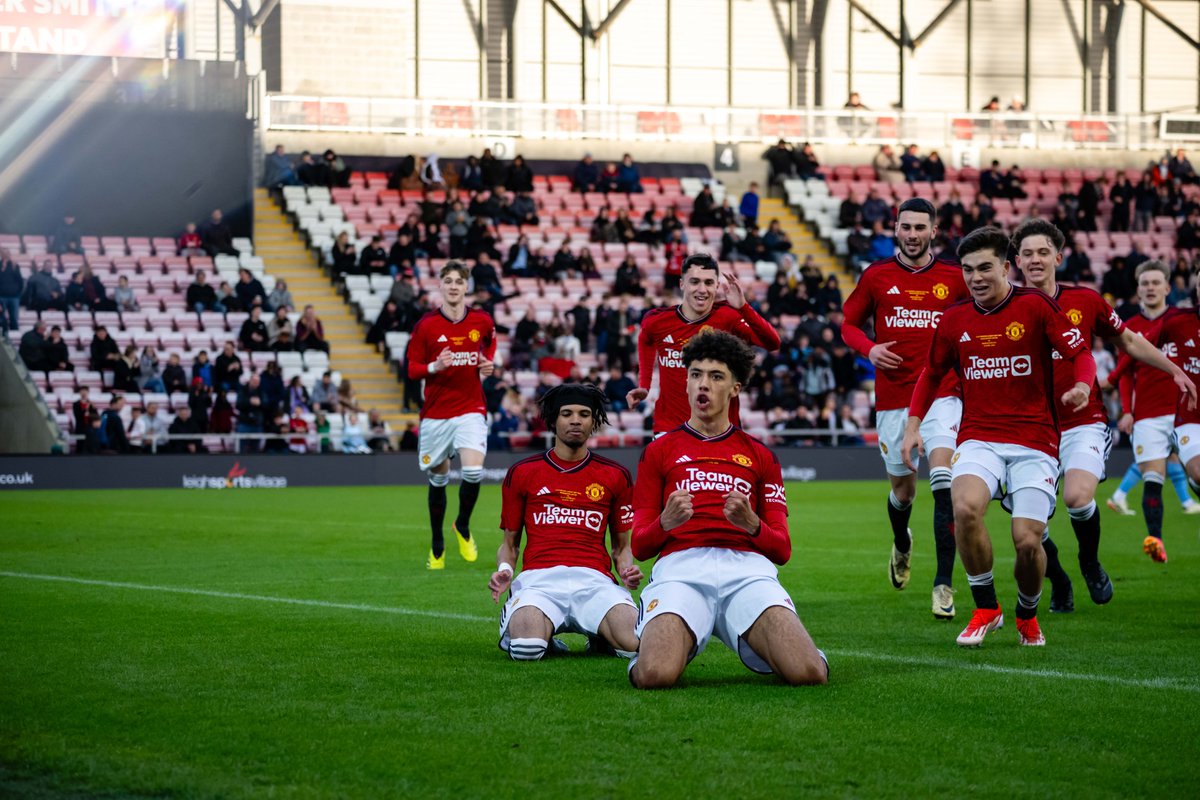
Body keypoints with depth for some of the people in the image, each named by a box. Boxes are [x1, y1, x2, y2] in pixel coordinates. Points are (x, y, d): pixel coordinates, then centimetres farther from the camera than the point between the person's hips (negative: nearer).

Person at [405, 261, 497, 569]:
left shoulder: (482, 321, 1)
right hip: (435, 413, 0)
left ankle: (463, 527, 9)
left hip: (471, 408, 0)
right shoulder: (426, 325, -4)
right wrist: (434, 367, -21)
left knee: (473, 471, -19)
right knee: (438, 478, 9)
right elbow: (412, 369, -1)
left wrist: (488, 363, 6)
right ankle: (437, 547, 25)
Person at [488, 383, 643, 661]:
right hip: (539, 577, -1)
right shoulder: (522, 473, 15)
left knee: (636, 643, -30)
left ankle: (600, 637, 8)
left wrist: (627, 570, 0)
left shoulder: (615, 476, 17)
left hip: (594, 578, 1)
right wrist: (504, 569, -2)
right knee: (526, 648, -34)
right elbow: (510, 543, 21)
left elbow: (621, 546, 23)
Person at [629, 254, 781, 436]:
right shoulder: (657, 320, -3)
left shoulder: (728, 317, -9)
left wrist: (743, 308, -34)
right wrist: (644, 385, 14)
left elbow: (772, 344, -22)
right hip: (669, 431, 1)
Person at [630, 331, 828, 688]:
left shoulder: (760, 456, 23)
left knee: (808, 672, -28)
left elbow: (782, 549, 18)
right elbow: (639, 546, 15)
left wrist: (751, 524, -5)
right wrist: (666, 523, -9)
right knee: (655, 675, -33)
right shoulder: (658, 451, 20)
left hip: (748, 567, 1)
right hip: (680, 567, -1)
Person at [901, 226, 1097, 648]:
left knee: (1028, 541, -11)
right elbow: (931, 374, 20)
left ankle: (1027, 617, 22)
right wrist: (913, 424, 8)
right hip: (979, 438, 2)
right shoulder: (954, 320, 7)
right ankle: (986, 609, -9)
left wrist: (1082, 387, -27)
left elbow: (1081, 353, -5)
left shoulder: (1035, 306, -3)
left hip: (1034, 441, -2)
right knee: (965, 507, -28)